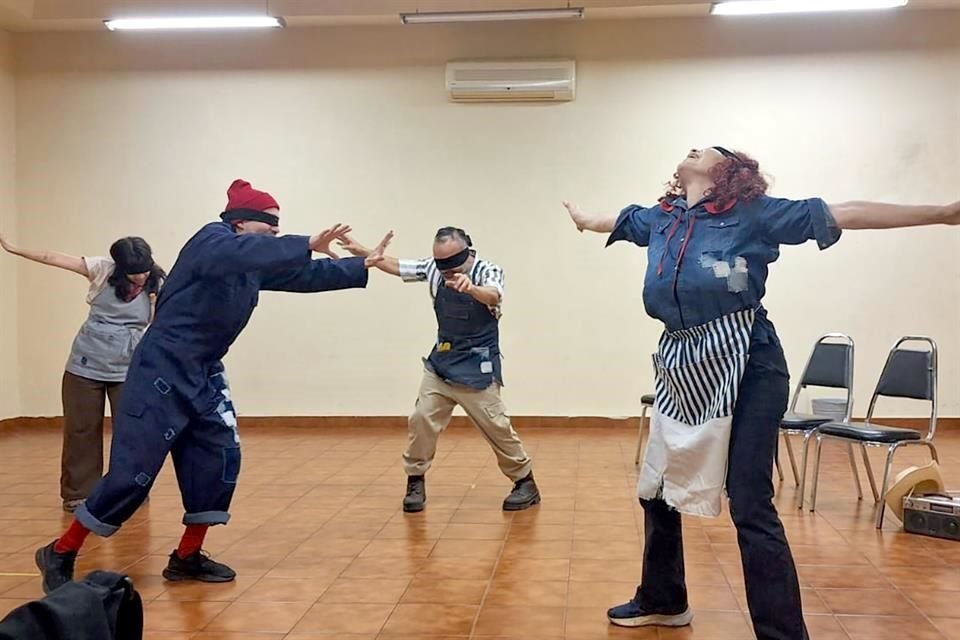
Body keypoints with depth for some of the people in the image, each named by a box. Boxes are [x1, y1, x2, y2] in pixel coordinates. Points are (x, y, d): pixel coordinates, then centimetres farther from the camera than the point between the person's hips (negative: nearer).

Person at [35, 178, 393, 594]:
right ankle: (60, 554, 9)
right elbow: (245, 251, -37)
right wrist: (308, 244, -41)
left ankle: (187, 558, 17)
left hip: (203, 374, 9)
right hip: (162, 372, -9)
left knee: (219, 459, 4)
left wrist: (364, 266, 13)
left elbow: (305, 276, 15)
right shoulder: (210, 241, -14)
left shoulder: (255, 263, 10)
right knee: (132, 473, -8)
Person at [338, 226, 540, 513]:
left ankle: (526, 484, 12)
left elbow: (493, 296, -38)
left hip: (477, 367, -4)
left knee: (496, 427, -3)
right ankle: (415, 482, 16)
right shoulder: (433, 267, -3)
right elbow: (397, 266, 5)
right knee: (421, 421, 1)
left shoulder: (488, 271, -17)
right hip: (440, 362, 5)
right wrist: (362, 251, -5)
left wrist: (471, 288, -60)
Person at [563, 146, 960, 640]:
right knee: (656, 489, 17)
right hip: (683, 369, 7)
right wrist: (581, 218, 55)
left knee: (749, 506, -10)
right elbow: (612, 221, 36)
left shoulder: (752, 212, -2)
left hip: (743, 367, -6)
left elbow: (847, 214, -3)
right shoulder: (661, 217, 13)